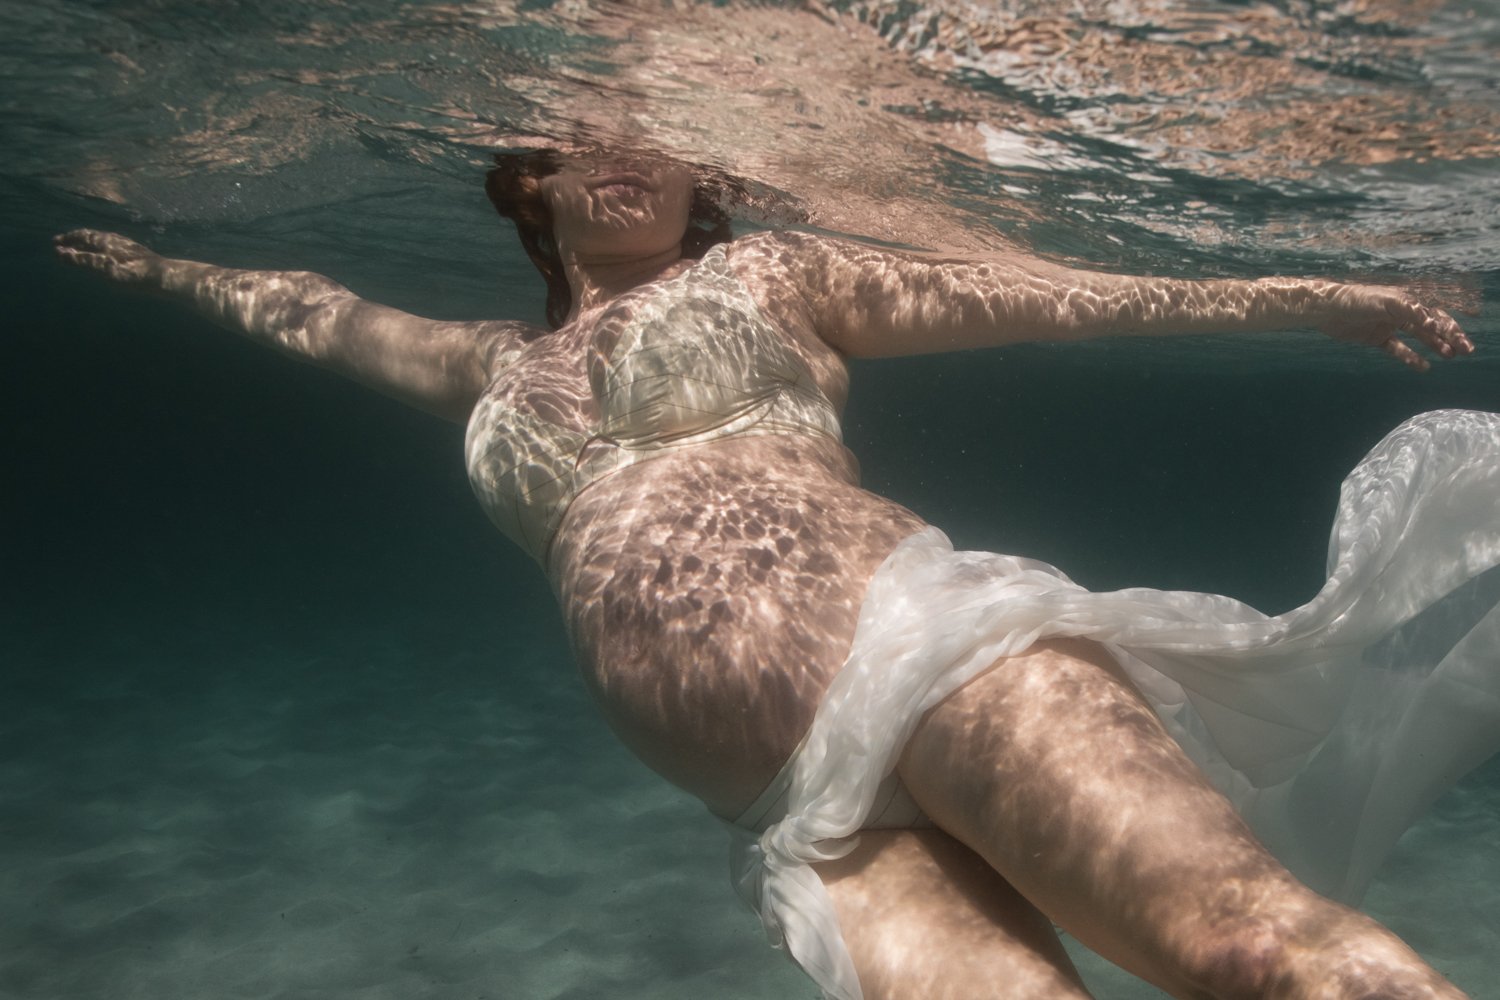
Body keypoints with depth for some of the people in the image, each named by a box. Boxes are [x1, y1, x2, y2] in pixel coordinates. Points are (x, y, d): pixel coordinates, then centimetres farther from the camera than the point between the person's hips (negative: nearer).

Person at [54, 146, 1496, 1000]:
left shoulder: (769, 273, 19)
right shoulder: (494, 373, 28)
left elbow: (1061, 298, 17)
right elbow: (316, 313, 45)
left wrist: (1308, 296, 15)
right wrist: (164, 269, 61)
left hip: (917, 647, -1)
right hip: (805, 813, 2)